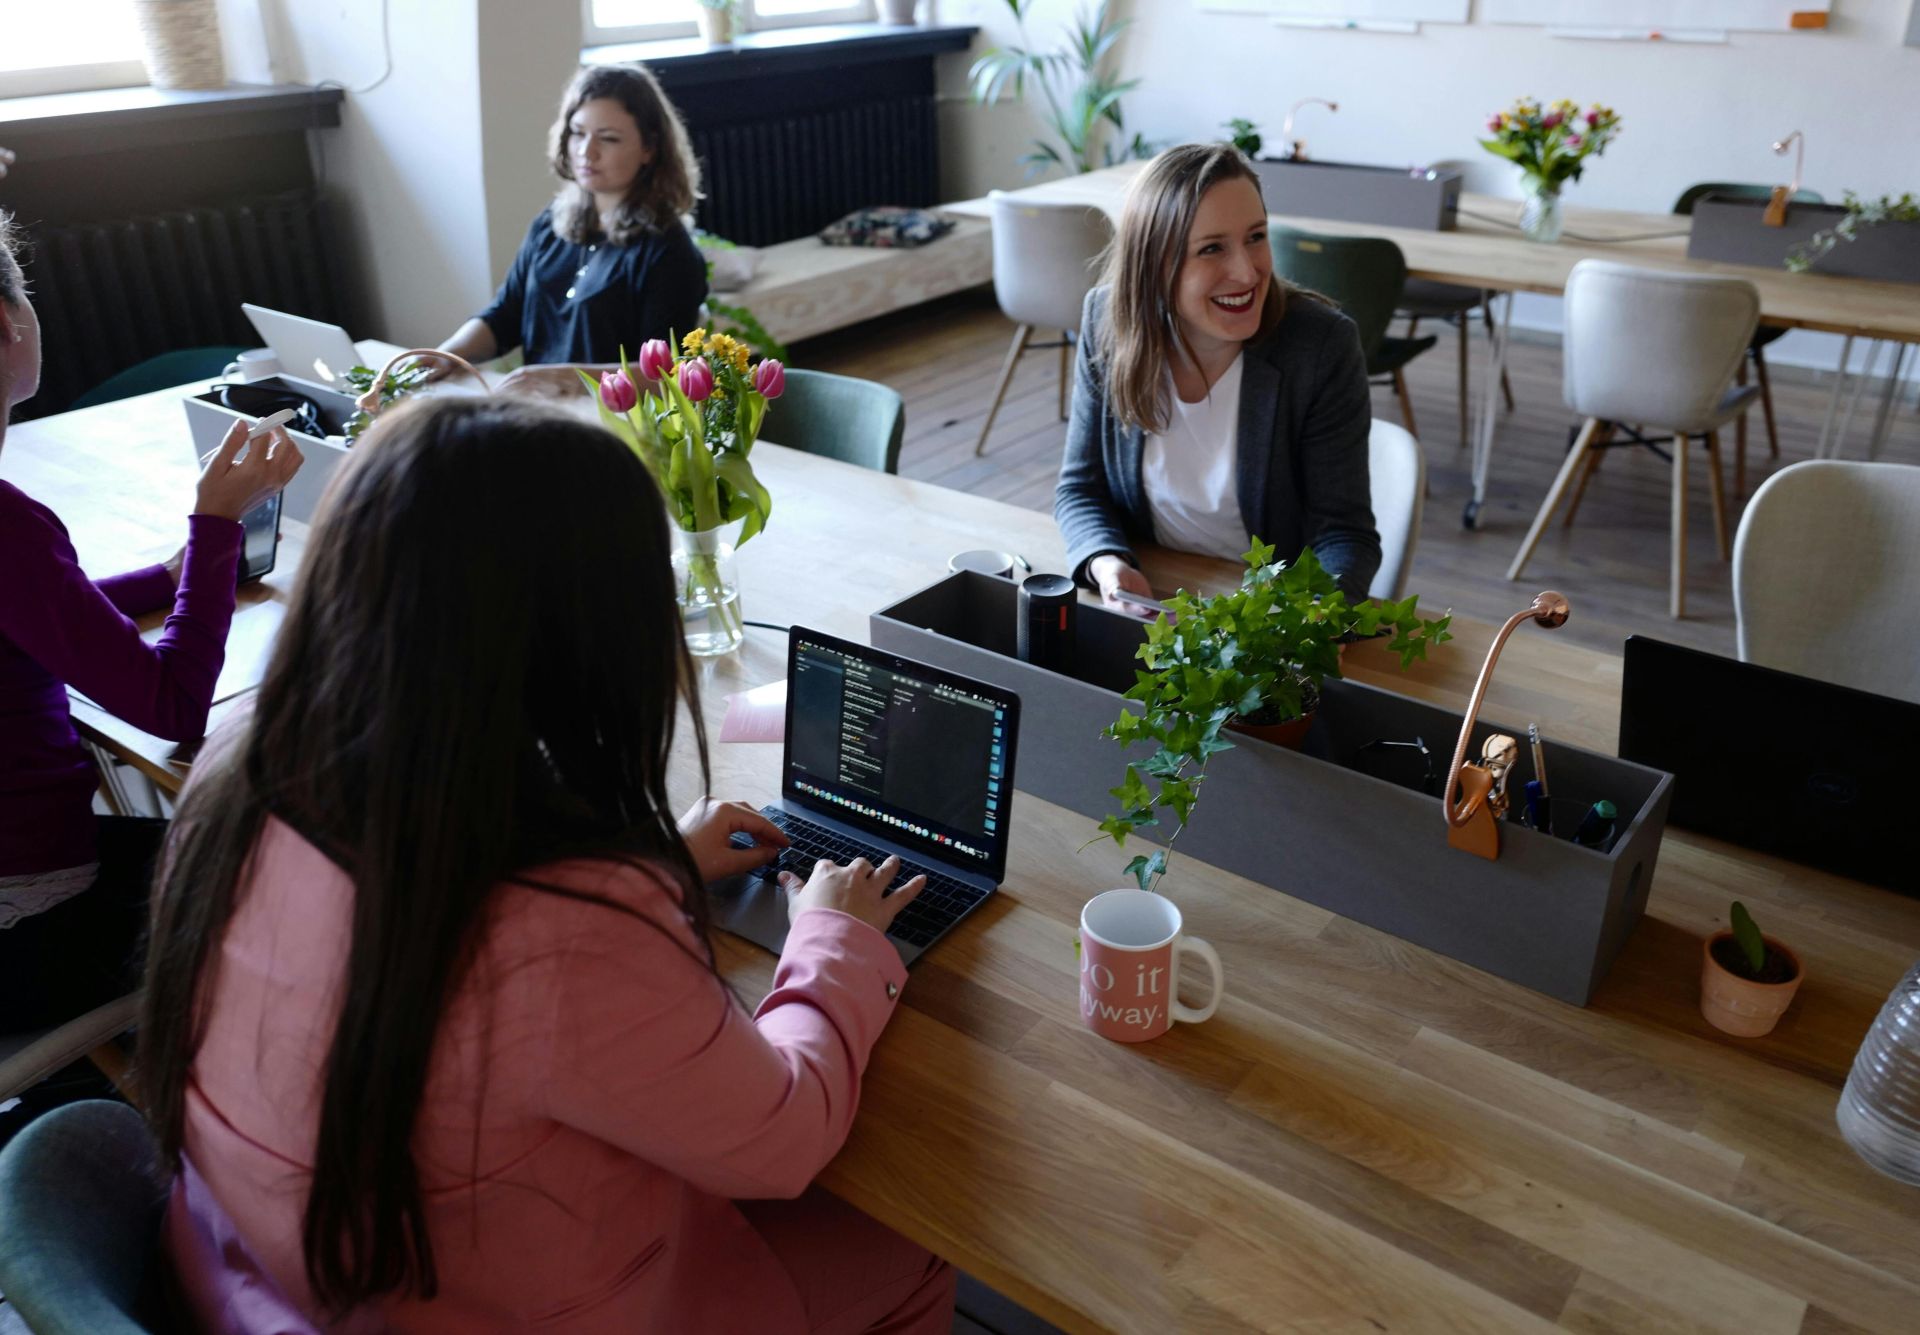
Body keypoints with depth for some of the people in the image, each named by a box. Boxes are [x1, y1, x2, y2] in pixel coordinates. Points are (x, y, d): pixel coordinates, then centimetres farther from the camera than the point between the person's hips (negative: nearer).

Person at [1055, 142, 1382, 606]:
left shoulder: (1323, 346, -16)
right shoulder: (1109, 322, -9)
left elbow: (1344, 531, -13)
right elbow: (1080, 486, 0)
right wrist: (1107, 565, -22)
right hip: (1147, 599, 1)